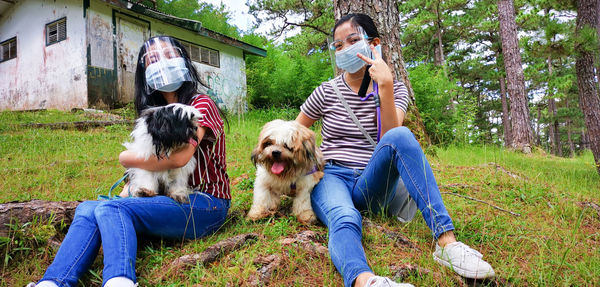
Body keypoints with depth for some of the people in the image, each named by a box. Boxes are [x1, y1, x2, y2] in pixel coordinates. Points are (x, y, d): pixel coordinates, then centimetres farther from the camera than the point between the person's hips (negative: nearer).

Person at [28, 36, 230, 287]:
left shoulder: (201, 105, -7)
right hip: (172, 200, 8)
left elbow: (178, 157, -23)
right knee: (87, 209, -10)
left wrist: (128, 158, -7)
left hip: (205, 205, -7)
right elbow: (151, 164, 19)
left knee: (110, 209, -26)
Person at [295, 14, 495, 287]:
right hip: (331, 178, 0)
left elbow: (391, 140, -12)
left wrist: (385, 86, -21)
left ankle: (446, 241, -40)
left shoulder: (396, 90, 7)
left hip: (372, 185, 1)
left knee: (400, 136, -32)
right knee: (345, 221, -39)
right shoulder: (326, 92, 5)